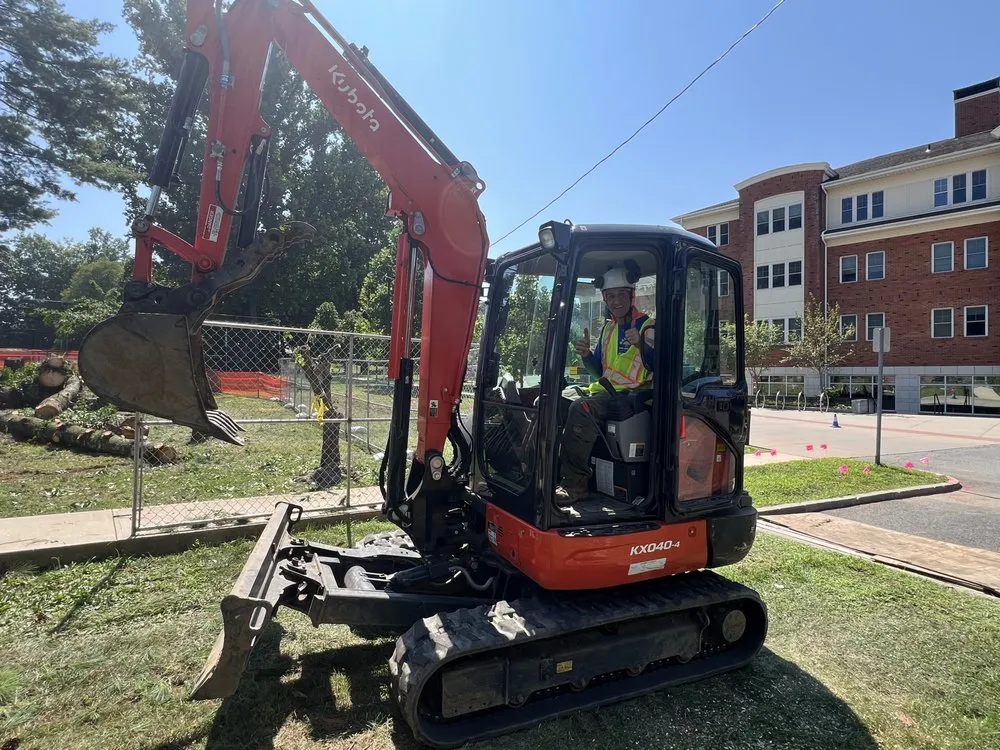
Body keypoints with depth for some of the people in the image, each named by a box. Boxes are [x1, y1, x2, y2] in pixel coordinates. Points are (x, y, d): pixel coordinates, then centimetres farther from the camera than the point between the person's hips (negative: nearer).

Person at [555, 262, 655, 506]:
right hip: (605, 392, 7)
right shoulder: (607, 329, 20)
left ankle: (575, 483, -28)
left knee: (581, 408, -33)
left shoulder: (647, 326, 0)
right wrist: (587, 355, 1)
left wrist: (641, 344, -29)